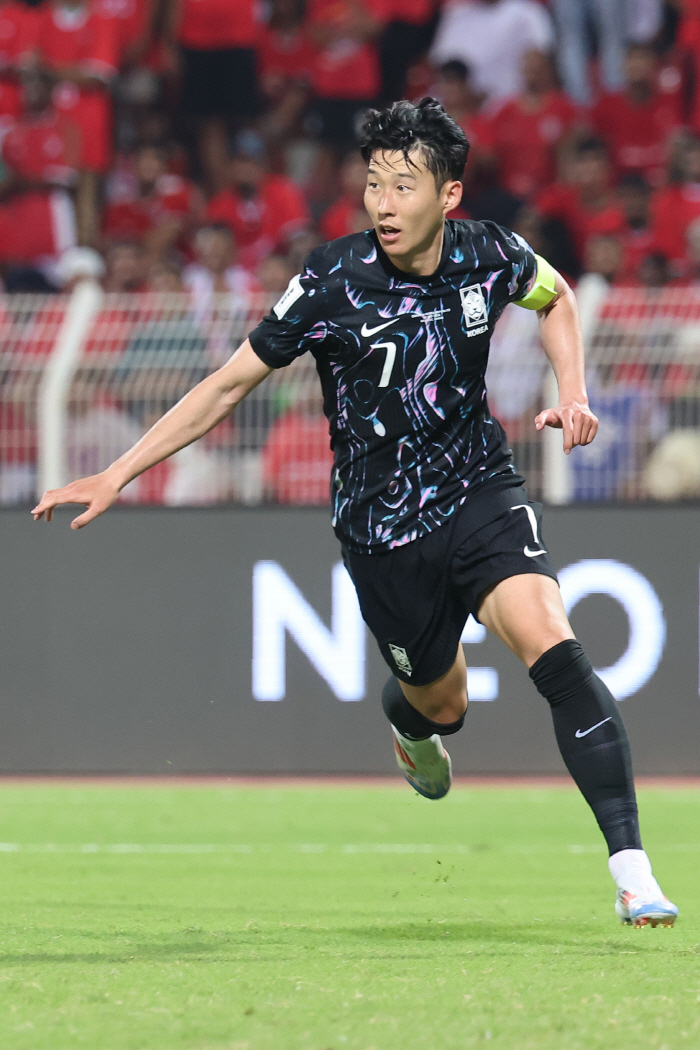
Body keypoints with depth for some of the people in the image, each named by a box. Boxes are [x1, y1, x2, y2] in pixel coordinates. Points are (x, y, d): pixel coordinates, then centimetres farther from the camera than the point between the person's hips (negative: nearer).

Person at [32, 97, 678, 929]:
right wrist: (117, 474, -10)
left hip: (481, 493, 1)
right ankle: (405, 719, 56)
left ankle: (632, 871, -26)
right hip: (381, 529, 0)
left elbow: (556, 297, 18)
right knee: (440, 705, 12)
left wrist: (572, 394, 1)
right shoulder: (332, 282, -16)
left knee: (549, 642, -24)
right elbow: (229, 384, -7)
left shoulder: (489, 257, -8)